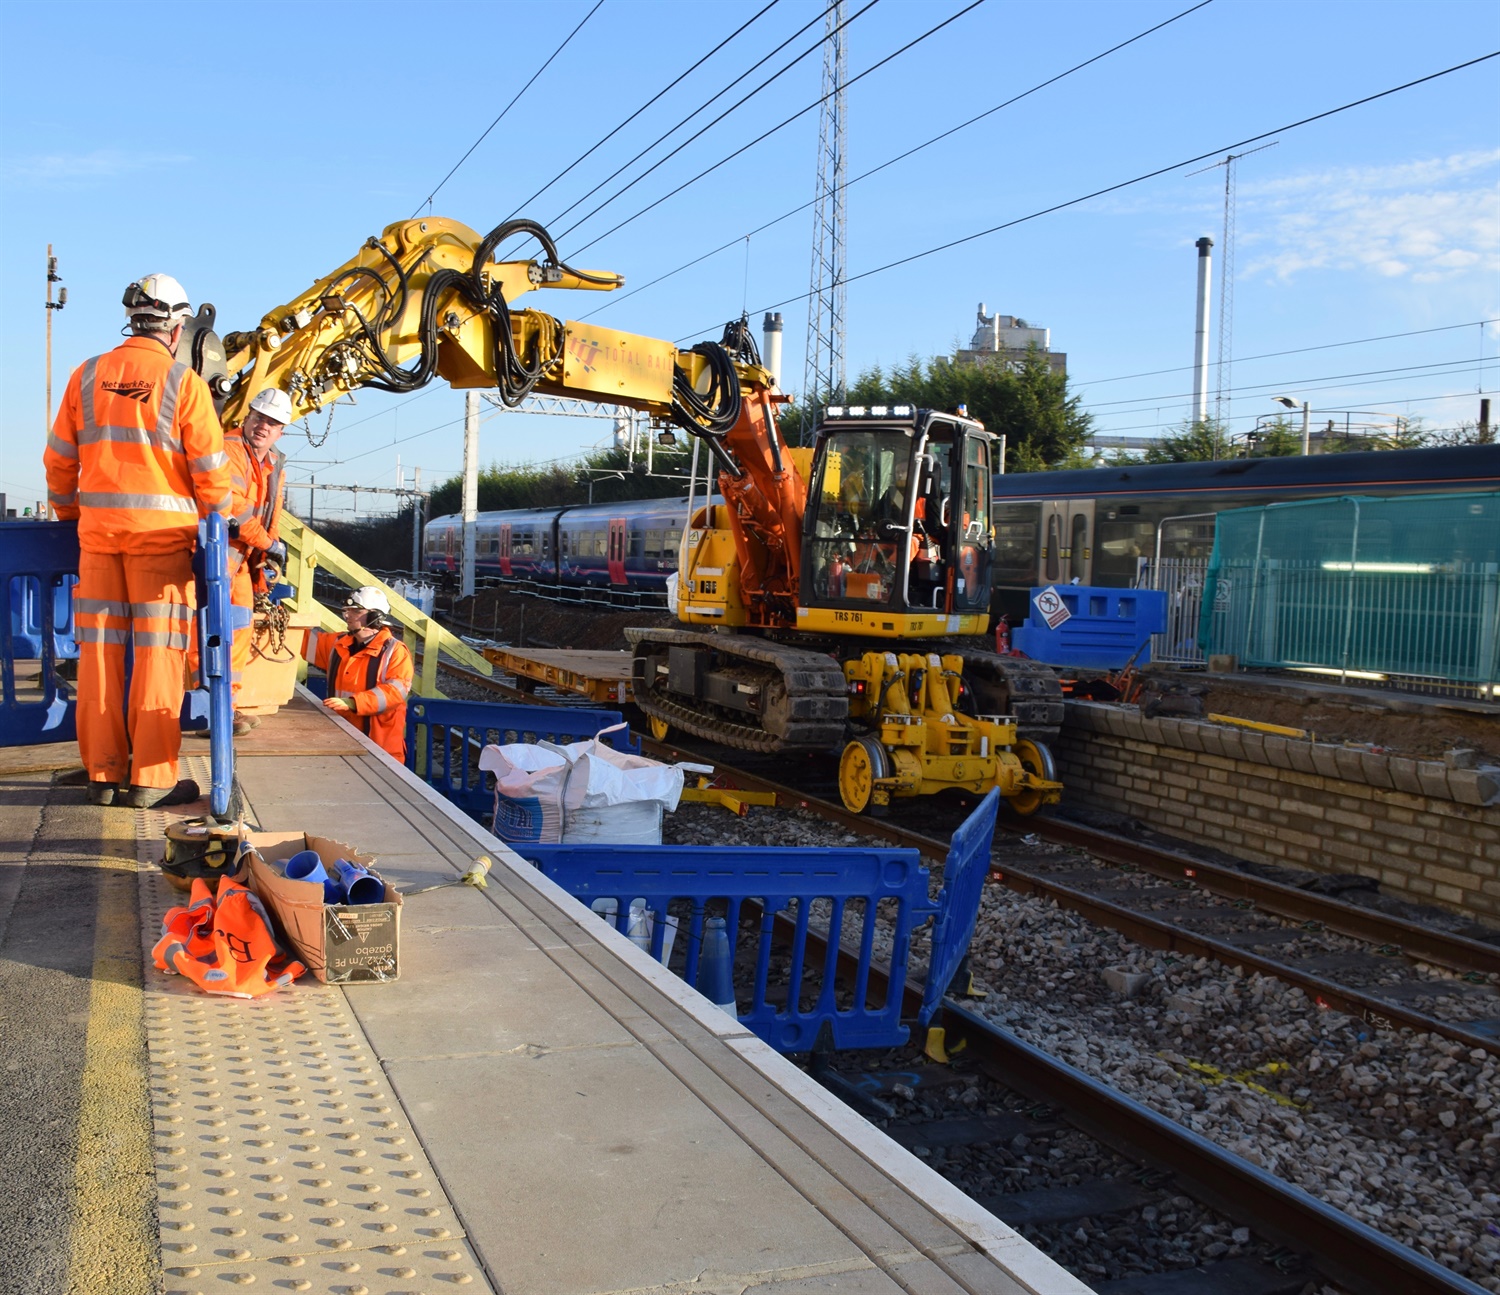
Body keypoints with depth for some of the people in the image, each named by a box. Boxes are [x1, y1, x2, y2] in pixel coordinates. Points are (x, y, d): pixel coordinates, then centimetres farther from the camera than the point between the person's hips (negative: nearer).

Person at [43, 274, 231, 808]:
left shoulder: (87, 376, 8)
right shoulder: (183, 381, -5)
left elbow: (59, 459, 12)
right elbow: (210, 467, -5)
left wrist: (69, 514, 26)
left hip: (98, 529, 4)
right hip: (163, 530, -4)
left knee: (99, 650, 8)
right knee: (158, 655, 0)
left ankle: (103, 774, 13)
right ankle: (151, 779, 2)